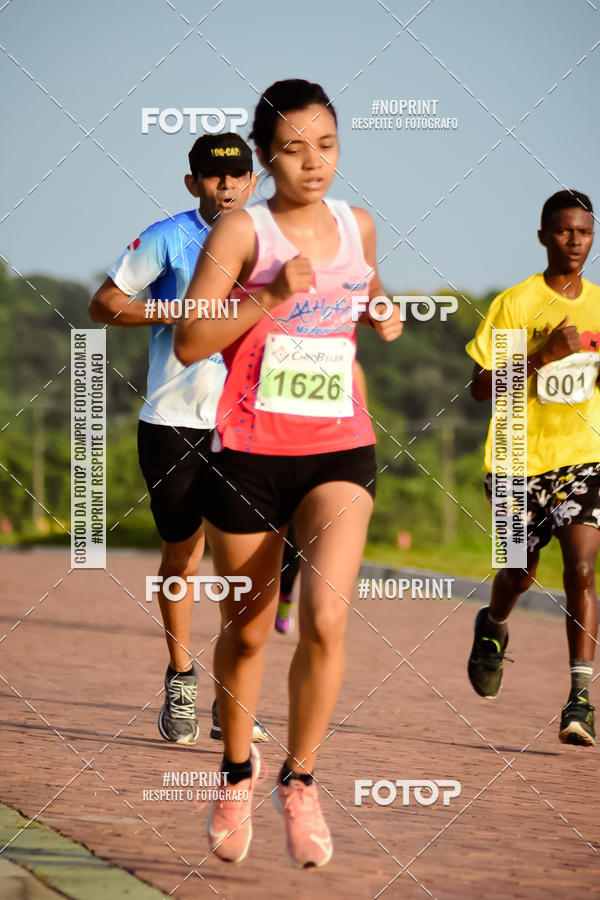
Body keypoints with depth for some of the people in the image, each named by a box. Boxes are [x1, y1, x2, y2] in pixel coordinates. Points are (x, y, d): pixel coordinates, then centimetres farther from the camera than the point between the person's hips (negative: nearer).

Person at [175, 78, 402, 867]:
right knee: (247, 630, 10)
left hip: (340, 448, 2)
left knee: (325, 616, -17)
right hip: (251, 449, -2)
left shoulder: (358, 225, 8)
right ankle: (238, 771, 34)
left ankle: (299, 781, -1)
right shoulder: (241, 231, -5)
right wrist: (270, 297, -21)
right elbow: (188, 342, -11)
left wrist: (384, 313, 7)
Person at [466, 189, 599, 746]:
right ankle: (492, 625, 48)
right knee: (520, 572, 11)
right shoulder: (515, 303, -5)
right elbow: (480, 388, -9)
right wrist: (543, 356, -20)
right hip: (520, 457, -1)